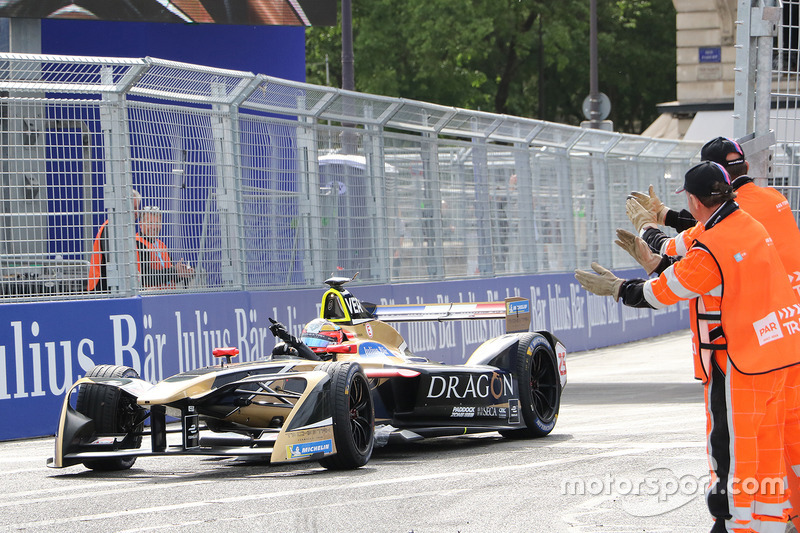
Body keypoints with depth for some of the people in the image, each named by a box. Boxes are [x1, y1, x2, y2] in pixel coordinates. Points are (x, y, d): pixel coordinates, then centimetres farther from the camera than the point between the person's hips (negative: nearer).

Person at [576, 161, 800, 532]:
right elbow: (689, 274, 16)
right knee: (766, 444, 15)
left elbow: (662, 292, -9)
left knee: (730, 450, 0)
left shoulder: (711, 249, -20)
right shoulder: (748, 225, 7)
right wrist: (651, 260, 23)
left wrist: (616, 289, 5)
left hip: (740, 364, -9)